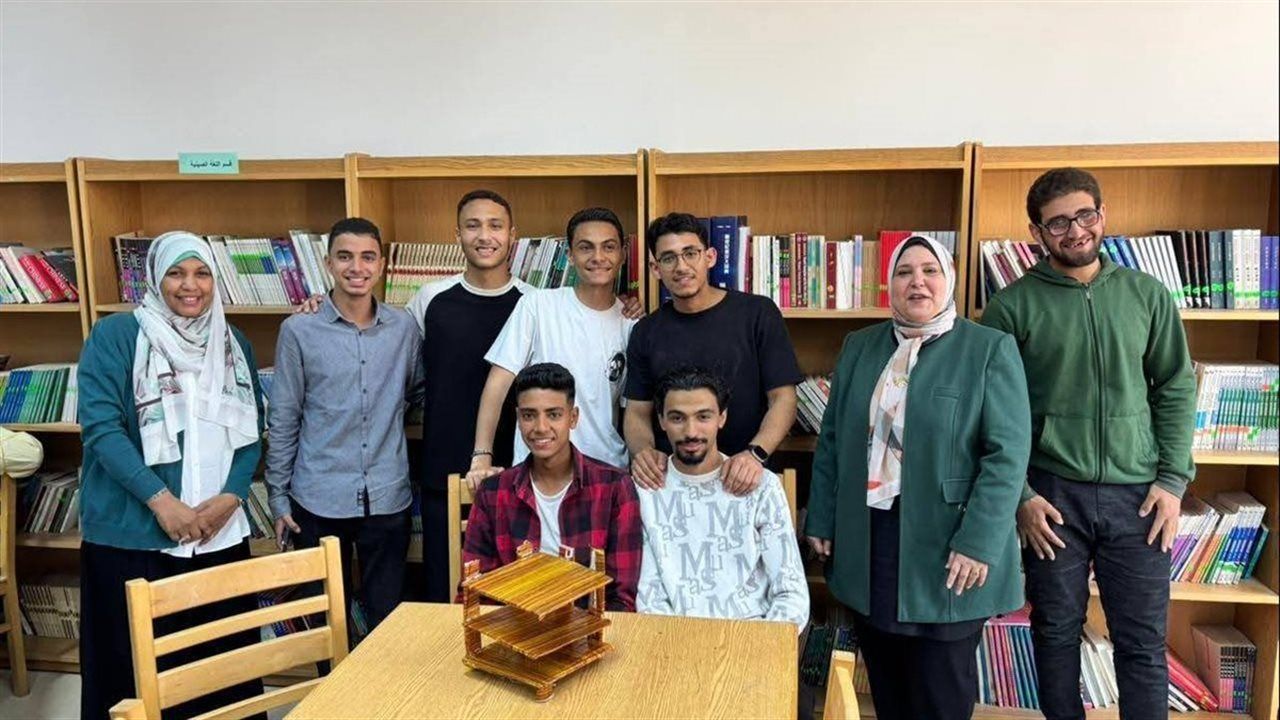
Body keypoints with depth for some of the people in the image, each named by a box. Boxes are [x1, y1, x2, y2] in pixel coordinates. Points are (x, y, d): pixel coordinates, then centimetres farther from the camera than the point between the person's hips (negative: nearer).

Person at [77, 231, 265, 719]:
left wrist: (230, 498, -7)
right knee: (138, 666, 8)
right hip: (133, 534, -3)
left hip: (220, 533, 4)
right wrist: (160, 500, -18)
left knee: (224, 660, 11)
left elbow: (251, 432, 9)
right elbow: (100, 426, -11)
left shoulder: (234, 345, 10)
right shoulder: (115, 336, -3)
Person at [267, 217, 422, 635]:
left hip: (387, 498, 1)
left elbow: (418, 392, 17)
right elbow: (283, 420, 0)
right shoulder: (300, 331, -4)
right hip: (319, 499, -1)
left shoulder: (404, 328, 1)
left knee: (387, 614, 11)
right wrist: (278, 497, 1)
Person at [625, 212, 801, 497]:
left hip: (742, 481, -2)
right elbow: (637, 412, 9)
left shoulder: (757, 314, -1)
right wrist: (642, 451, -12)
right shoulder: (646, 332, 7)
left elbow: (783, 399, -3)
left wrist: (755, 453, -20)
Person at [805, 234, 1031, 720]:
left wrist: (977, 542, -17)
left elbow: (1007, 454, -11)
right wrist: (821, 521, 7)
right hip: (865, 543, 4)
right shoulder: (859, 347, 9)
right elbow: (831, 440, 11)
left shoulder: (991, 350, -5)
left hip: (944, 547, -4)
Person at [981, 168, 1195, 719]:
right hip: (1053, 494, -2)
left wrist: (1172, 480, 0)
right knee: (1057, 634, 10)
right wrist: (1021, 495, -8)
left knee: (1143, 642, 8)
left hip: (1137, 494, 2)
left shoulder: (1148, 295, 6)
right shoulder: (1012, 306, -3)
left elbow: (1176, 390, 9)